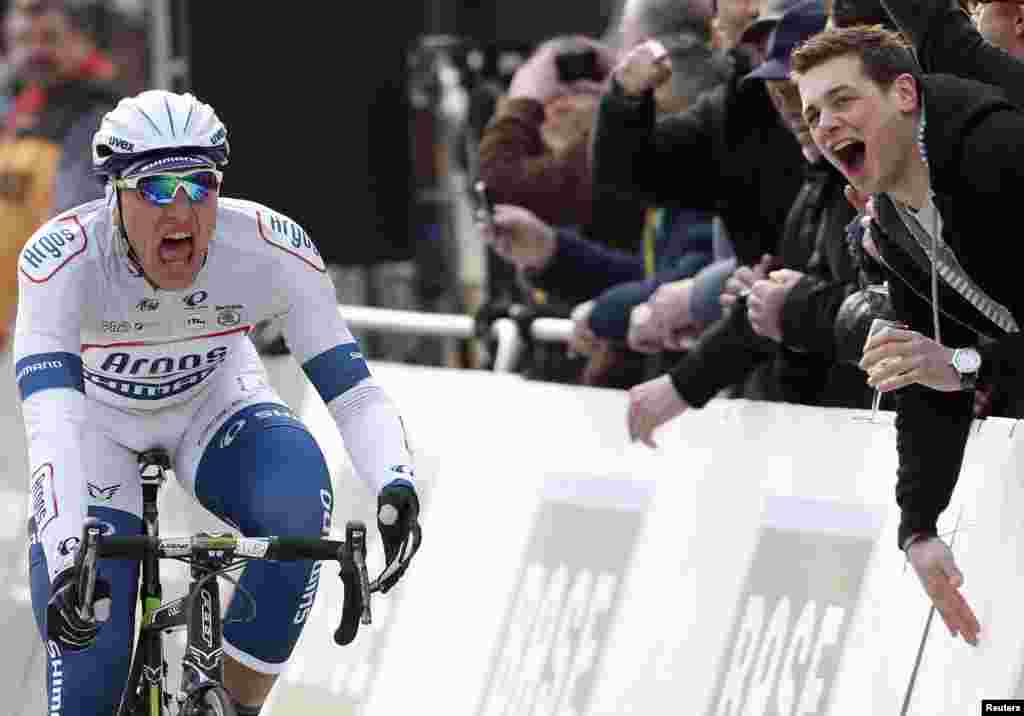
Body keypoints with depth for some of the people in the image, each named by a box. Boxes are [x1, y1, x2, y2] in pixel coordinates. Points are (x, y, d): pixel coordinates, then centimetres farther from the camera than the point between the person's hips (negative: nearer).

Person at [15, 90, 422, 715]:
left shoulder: (272, 249, -28)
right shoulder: (63, 258, -34)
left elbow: (351, 389, -29)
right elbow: (50, 415, -44)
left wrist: (395, 487, -49)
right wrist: (66, 555, -58)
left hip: (215, 405, 1)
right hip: (100, 423, -1)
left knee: (298, 502, -32)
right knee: (89, 660, -15)